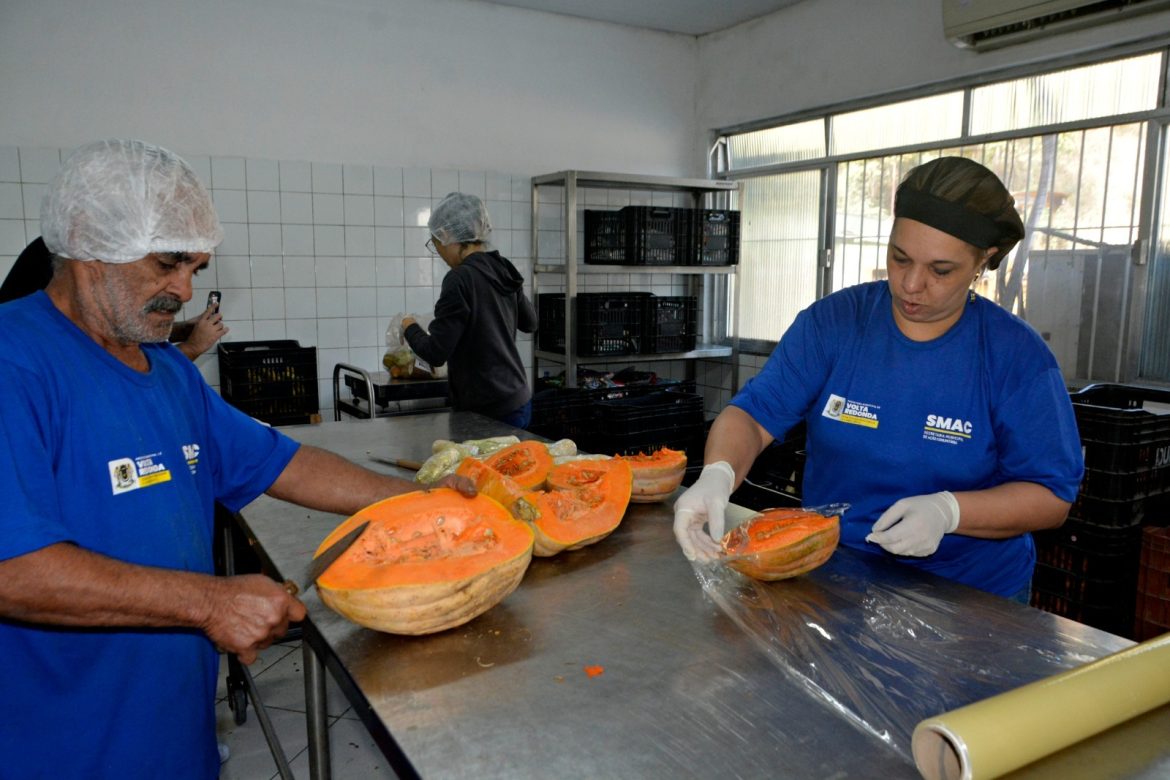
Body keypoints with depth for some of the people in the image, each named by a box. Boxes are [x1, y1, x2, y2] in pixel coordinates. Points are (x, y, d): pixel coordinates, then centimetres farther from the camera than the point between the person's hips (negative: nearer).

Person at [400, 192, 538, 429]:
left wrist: (410, 328, 2)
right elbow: (529, 322, 22)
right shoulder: (503, 270, 6)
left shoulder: (460, 279, -17)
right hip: (518, 399, 8)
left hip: (486, 408, -8)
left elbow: (436, 353, -17)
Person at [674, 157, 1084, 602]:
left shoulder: (1017, 356, -17)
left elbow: (1053, 496, -14)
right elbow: (754, 414, -18)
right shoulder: (832, 322, -14)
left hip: (970, 595, 1)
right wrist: (718, 474, -39)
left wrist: (949, 511, -32)